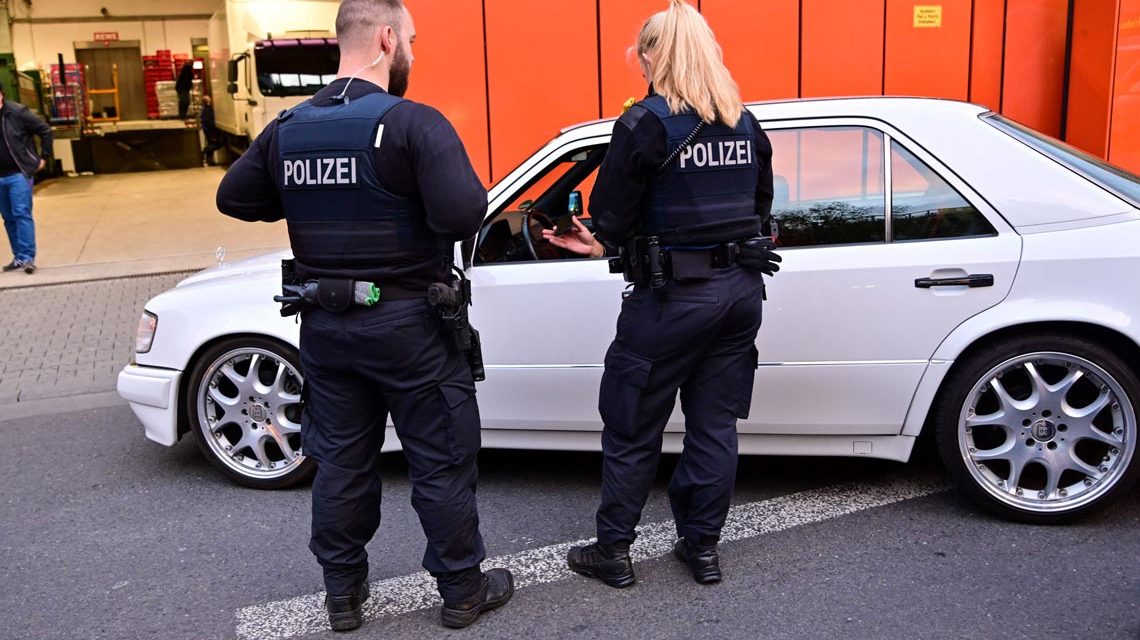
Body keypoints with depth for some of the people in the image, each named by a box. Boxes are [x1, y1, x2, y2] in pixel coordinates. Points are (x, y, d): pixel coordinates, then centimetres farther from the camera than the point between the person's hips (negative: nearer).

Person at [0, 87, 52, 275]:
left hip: (19, 174, -5)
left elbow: (45, 131, -4)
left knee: (22, 214, -11)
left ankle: (27, 257, -12)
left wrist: (44, 157, -3)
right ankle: (19, 257, 18)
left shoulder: (17, 112, -8)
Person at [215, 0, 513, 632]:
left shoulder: (288, 128, 3)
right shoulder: (413, 122, -17)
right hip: (407, 324, -6)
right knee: (441, 464, 9)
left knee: (340, 461, 17)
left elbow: (234, 197, 11)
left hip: (325, 324, 6)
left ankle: (343, 593, 30)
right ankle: (462, 591, 23)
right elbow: (465, 214, -26)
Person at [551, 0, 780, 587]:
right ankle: (702, 548, 25)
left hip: (673, 297, -6)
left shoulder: (646, 125, -13)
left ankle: (612, 553, 20)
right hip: (741, 290, 6)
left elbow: (612, 218, -13)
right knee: (715, 425, 15)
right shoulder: (745, 125, 7)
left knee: (630, 428, 9)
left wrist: (604, 241, 12)